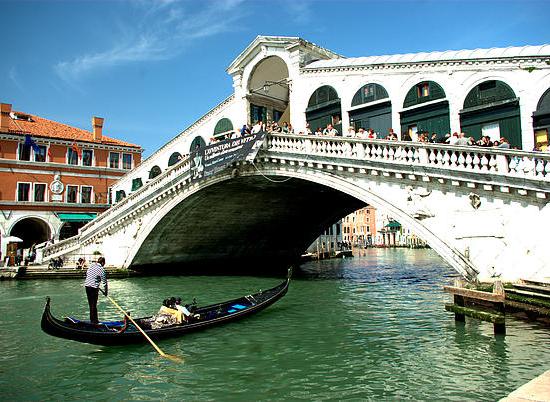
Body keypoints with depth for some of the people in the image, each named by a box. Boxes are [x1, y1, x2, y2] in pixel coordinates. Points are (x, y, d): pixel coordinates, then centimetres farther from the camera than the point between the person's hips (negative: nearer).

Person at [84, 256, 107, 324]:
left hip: (87, 285, 7)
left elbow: (86, 273, 19)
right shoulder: (101, 269, -11)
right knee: (93, 304, -1)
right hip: (94, 287, -7)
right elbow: (104, 281, -7)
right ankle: (94, 320, 4)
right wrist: (106, 292, 2)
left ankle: (92, 319, 22)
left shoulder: (92, 265, 8)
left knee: (91, 303, 14)